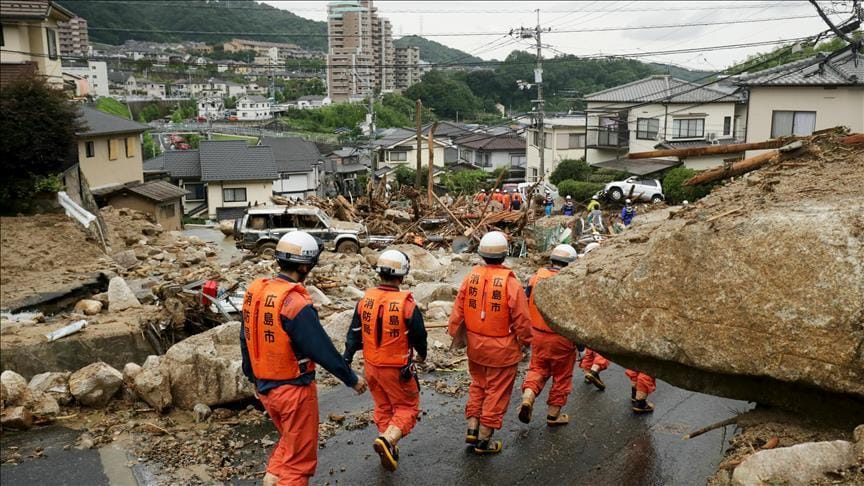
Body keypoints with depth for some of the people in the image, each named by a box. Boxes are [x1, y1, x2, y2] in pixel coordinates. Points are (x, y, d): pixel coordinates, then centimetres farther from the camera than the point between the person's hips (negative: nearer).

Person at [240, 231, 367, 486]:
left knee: (289, 444, 27)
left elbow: (246, 340, 9)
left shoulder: (255, 291, -1)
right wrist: (352, 379, -6)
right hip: (294, 390, -7)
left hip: (265, 387, 7)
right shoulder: (296, 303, -25)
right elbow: (323, 350, -19)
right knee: (299, 459, 10)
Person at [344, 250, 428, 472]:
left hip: (371, 366, 5)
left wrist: (346, 360, 10)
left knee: (383, 407, 21)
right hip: (397, 369, -5)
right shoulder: (407, 304, -19)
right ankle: (387, 441, -11)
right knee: (407, 407, 11)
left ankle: (389, 451, 29)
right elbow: (419, 335, -8)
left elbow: (354, 333, 1)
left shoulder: (365, 299, -6)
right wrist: (422, 355, 13)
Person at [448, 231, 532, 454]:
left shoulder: (470, 278, -6)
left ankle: (472, 429, 24)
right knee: (497, 391, 10)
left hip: (475, 346, 4)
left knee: (478, 385, 24)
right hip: (502, 348, -4)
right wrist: (525, 342, 5)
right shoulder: (510, 283, -19)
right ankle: (483, 440, 18)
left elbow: (458, 311, 1)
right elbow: (522, 320, -13)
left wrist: (455, 335, 17)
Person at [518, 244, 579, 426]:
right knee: (561, 377, 13)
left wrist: (526, 332, 20)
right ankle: (553, 414, 23)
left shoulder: (536, 277, -1)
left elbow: (525, 306, 7)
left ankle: (527, 398, -3)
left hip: (538, 335, 4)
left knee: (537, 369, 20)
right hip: (562, 339, -4)